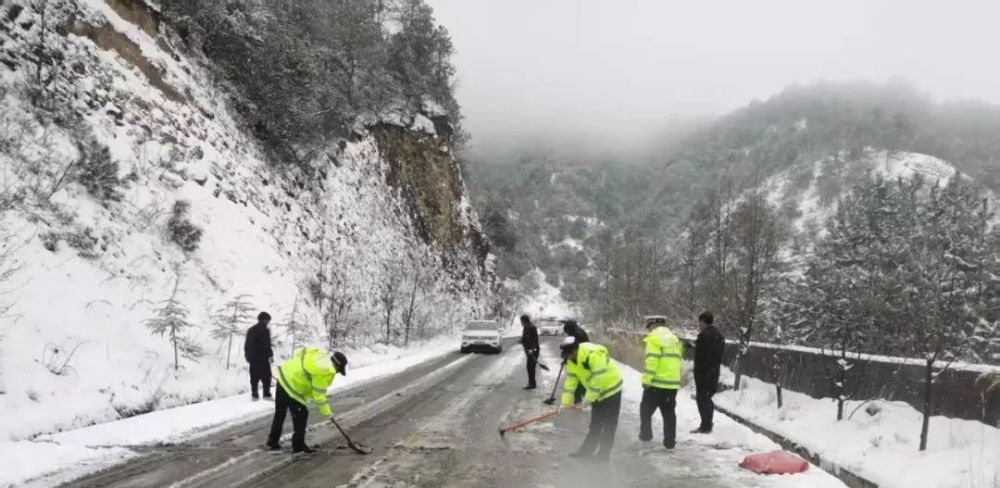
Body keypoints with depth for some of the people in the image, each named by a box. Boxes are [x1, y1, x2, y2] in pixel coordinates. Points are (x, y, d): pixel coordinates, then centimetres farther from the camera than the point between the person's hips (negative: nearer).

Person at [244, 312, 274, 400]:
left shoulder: (250, 330, 14)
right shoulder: (264, 330, -9)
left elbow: (247, 345, 18)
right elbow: (267, 345, -15)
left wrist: (248, 355, 22)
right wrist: (270, 355, -8)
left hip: (252, 357, 7)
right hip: (262, 357, -7)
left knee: (254, 376, 10)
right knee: (266, 376, -2)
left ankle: (254, 394, 9)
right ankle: (266, 394, -7)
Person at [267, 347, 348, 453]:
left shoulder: (321, 355, 5)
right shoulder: (325, 371, -19)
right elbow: (319, 393, -16)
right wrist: (326, 412, -5)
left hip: (283, 377, 10)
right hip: (291, 387, -10)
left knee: (280, 413, 20)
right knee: (301, 415, 2)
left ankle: (272, 441, 32)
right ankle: (298, 445, 10)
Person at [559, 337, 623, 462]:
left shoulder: (594, 354, -33)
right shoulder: (571, 360, -5)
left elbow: (598, 378, -31)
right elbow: (571, 380, 1)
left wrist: (589, 398, -24)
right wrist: (566, 401, -3)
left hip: (610, 388, -8)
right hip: (597, 392, 8)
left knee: (608, 423, 0)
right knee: (595, 423, 16)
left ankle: (604, 452, 8)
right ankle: (587, 449, 24)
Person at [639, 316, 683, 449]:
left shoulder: (654, 338, -9)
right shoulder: (674, 339, 16)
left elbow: (652, 361, -18)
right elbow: (678, 360, 17)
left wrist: (647, 380, -16)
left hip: (657, 383, -7)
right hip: (673, 383, 7)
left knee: (646, 409, 10)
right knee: (669, 413, 12)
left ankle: (646, 434, 9)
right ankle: (669, 441, 12)